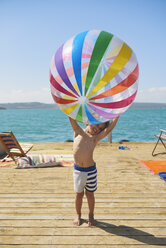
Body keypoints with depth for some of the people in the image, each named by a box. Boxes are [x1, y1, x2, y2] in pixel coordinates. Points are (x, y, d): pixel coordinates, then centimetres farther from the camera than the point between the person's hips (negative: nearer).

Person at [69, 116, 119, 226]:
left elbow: (108, 129, -13)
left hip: (91, 170, 0)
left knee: (90, 193, 14)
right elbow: (71, 117, -4)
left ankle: (91, 216, 34)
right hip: (78, 169, 1)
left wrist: (117, 116, -17)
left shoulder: (95, 138, -1)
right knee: (79, 193, 14)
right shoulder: (78, 131, 1)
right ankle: (78, 215, 36)